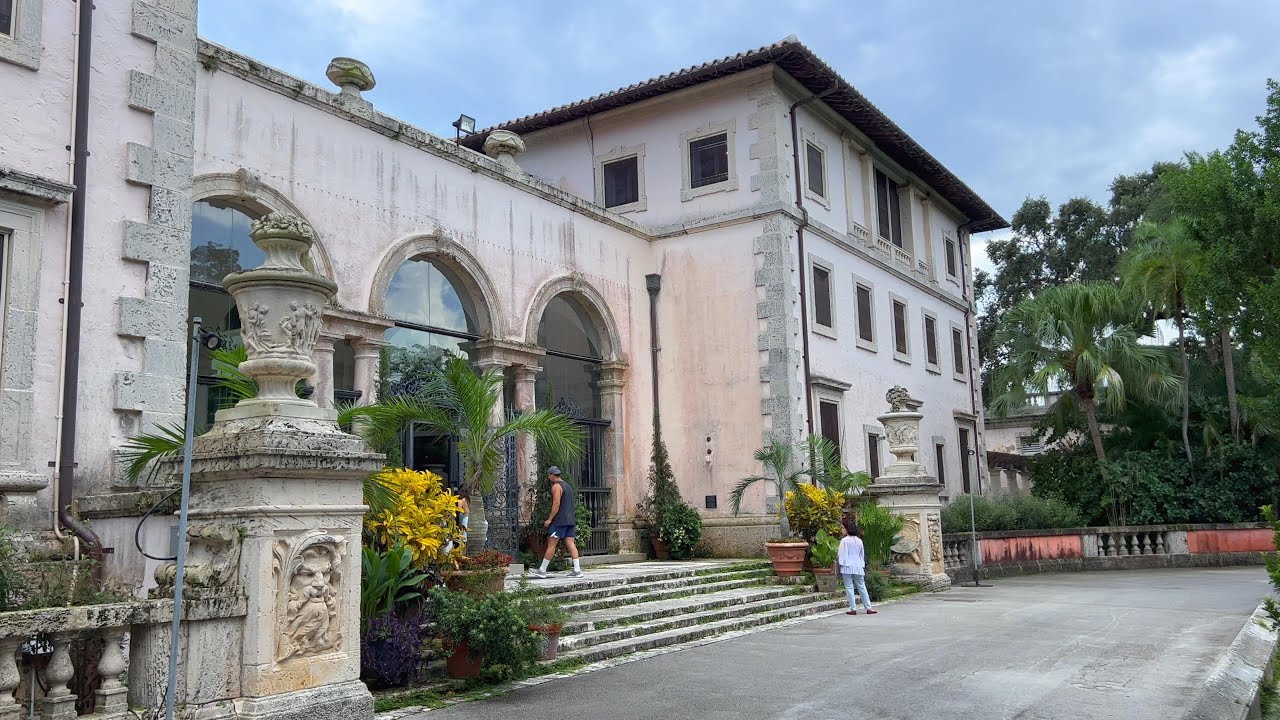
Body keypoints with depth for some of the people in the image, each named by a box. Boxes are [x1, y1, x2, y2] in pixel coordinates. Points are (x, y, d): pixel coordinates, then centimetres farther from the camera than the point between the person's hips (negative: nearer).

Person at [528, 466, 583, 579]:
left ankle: (542, 571, 0)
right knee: (570, 544, 3)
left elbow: (556, 504, -17)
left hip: (560, 521, -9)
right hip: (570, 520, 9)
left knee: (551, 544, -4)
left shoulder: (556, 486, -8)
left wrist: (549, 519, -16)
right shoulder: (568, 486, 21)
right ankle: (577, 570, -4)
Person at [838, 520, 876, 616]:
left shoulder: (844, 540, -8)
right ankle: (868, 608, 12)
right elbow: (862, 555, 15)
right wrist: (863, 566, 21)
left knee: (849, 588, 0)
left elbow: (842, 554, -12)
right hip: (858, 567, 5)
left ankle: (853, 609, -2)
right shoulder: (859, 541, 9)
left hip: (847, 567, -5)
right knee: (862, 587, 11)